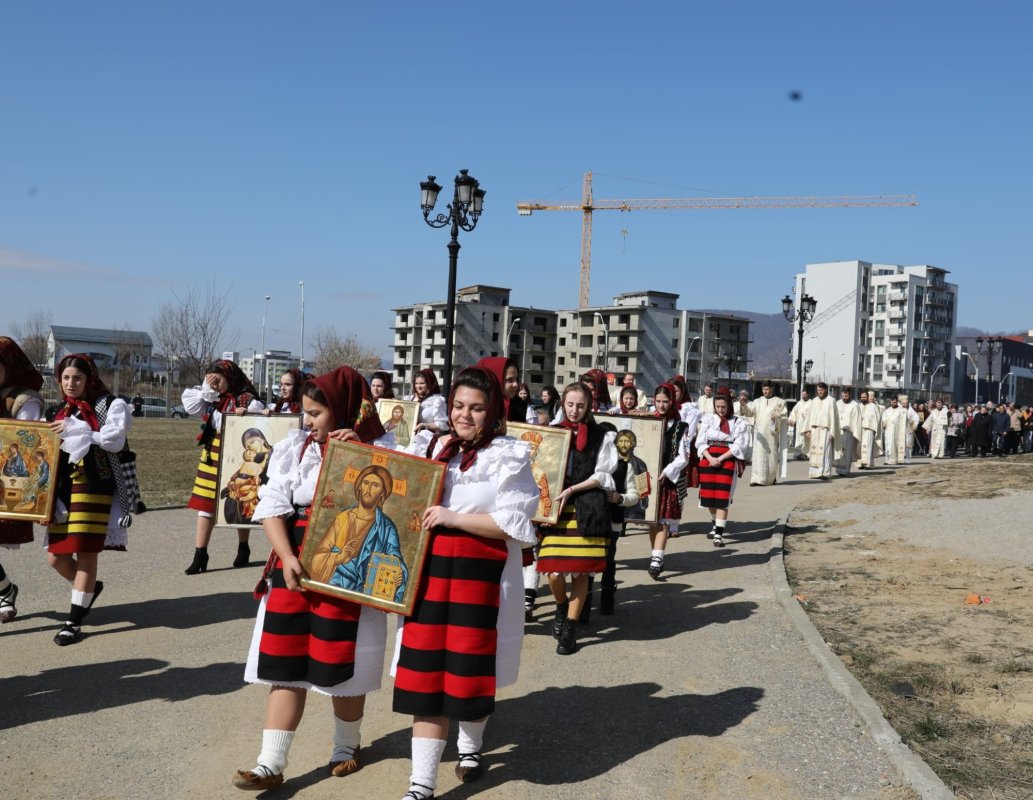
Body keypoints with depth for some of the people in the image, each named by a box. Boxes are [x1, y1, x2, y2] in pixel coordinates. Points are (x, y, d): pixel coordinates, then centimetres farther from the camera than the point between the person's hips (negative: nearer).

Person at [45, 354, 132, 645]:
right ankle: (89, 587, 35)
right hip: (63, 488, 6)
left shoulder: (112, 405, 0)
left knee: (86, 553, -6)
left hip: (95, 488, -6)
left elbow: (114, 440, -12)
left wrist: (75, 430, -14)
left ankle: (74, 621, 2)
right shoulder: (61, 412, 18)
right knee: (55, 556, 5)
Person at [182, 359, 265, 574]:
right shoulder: (212, 400, 10)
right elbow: (190, 407, 3)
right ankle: (200, 556, 4)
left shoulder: (249, 401, -11)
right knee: (205, 504, 2)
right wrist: (206, 389, -4)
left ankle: (243, 549, 29)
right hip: (212, 458, 6)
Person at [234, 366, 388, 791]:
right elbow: (273, 506, 0)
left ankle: (347, 746, 31)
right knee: (285, 662, 2)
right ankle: (270, 764, 8)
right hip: (297, 564, 3)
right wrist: (287, 557, -12)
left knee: (343, 663, 8)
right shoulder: (294, 447, 4)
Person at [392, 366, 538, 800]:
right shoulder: (431, 447, 9)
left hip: (481, 576, -3)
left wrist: (453, 518, -15)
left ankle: (470, 745, 39)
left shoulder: (509, 457, -5)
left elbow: (513, 523, -11)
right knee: (426, 671, 0)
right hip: (430, 571, 3)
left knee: (469, 667, 8)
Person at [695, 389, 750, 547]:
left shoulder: (739, 422, 3)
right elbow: (700, 442, 4)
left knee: (722, 498, -9)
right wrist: (710, 458, -12)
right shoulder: (708, 419, 9)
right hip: (708, 460, 3)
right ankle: (717, 526, 31)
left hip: (727, 461, -3)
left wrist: (720, 458, -14)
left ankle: (719, 534, -10)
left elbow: (739, 446, -5)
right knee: (708, 497, 7)